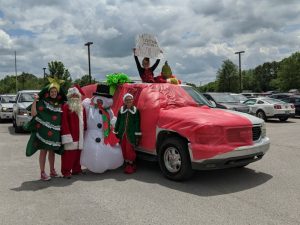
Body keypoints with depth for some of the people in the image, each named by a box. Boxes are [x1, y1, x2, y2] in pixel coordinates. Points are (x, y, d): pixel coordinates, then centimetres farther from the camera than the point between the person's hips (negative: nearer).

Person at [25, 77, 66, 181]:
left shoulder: (60, 104, 10)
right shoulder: (42, 102, -5)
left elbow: (63, 117, 17)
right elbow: (33, 113, -13)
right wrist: (34, 101, -21)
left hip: (55, 132, 5)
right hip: (43, 130, -5)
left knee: (52, 151, 14)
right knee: (43, 151, -1)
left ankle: (52, 170, 25)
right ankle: (42, 173, 6)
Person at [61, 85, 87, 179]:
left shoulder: (81, 107, 15)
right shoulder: (66, 106, -6)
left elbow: (84, 121, 19)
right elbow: (64, 122, -12)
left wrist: (84, 130, 14)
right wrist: (66, 134, -17)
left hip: (79, 134, 7)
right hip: (70, 134, -6)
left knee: (78, 152, 11)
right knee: (69, 152, -5)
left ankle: (76, 169, 22)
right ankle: (66, 171, 3)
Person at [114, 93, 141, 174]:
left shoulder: (136, 110, 1)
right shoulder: (121, 110, 7)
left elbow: (137, 124, -1)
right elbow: (118, 122, 11)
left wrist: (137, 135, -4)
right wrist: (116, 132, 8)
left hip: (131, 134, -3)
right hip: (122, 134, 3)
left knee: (130, 150, -6)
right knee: (124, 150, 8)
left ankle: (131, 165, 9)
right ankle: (127, 164, 22)